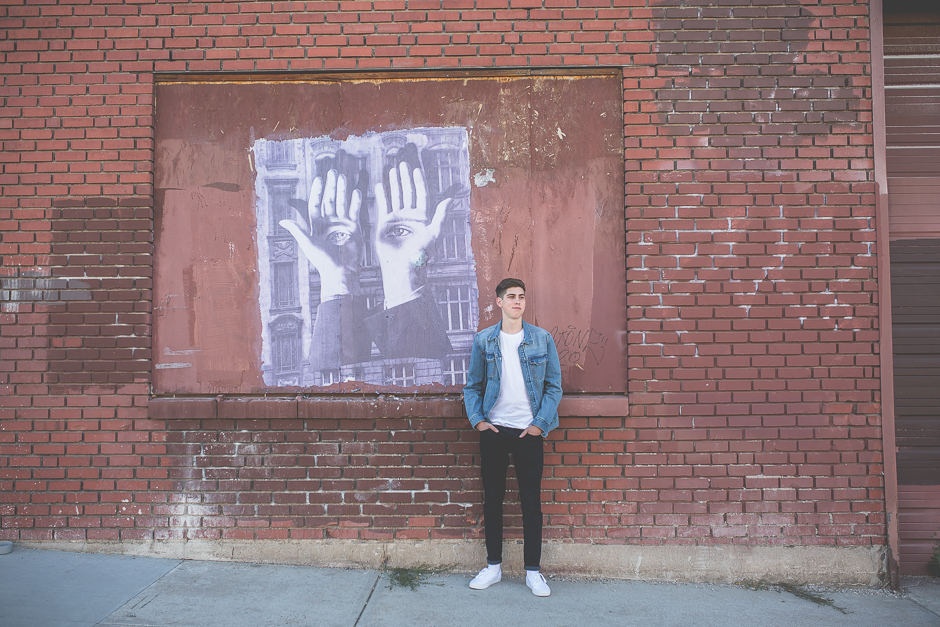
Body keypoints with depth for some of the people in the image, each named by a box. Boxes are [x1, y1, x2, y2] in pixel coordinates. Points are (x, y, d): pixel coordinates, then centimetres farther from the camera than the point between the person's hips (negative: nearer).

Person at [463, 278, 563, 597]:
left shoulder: (542, 339, 0)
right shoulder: (483, 340, 2)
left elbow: (554, 386, 2)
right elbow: (472, 386, 8)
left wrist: (540, 423, -6)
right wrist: (477, 420, -4)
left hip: (529, 431, -1)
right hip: (493, 430, 1)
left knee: (531, 502, 5)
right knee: (492, 499, 9)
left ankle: (533, 571, 18)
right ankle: (493, 566, 24)